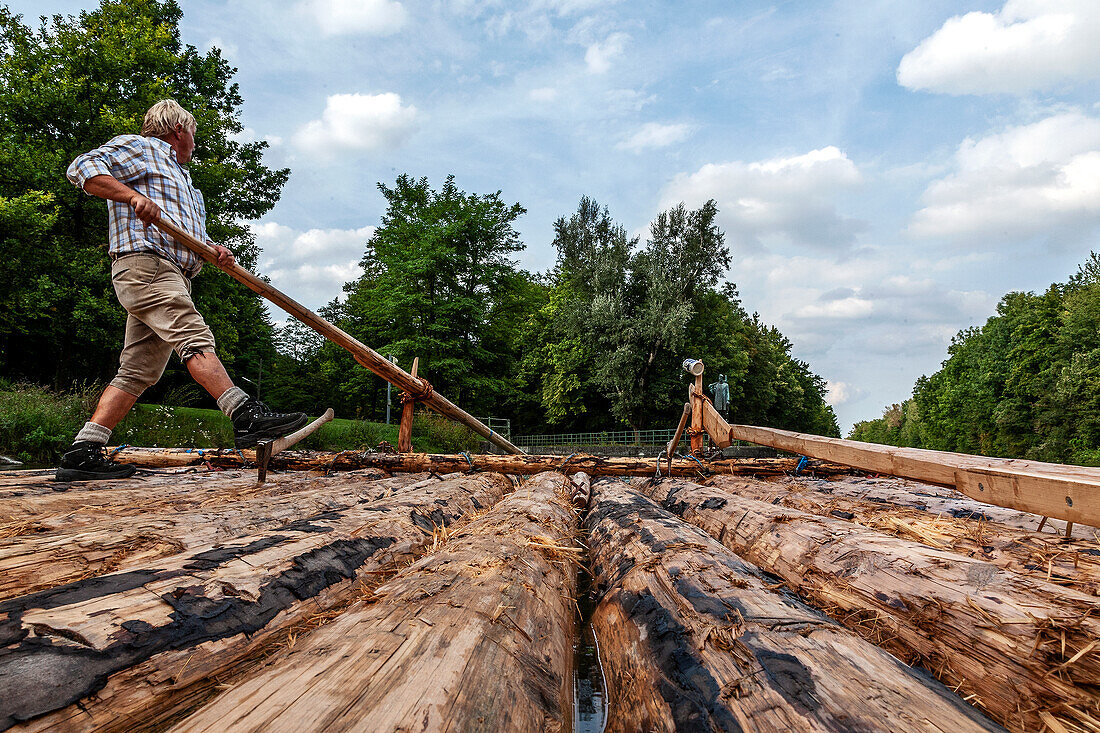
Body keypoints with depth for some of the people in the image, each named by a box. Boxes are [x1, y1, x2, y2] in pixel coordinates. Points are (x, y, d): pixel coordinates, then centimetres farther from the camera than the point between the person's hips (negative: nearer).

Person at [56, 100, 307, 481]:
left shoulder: (182, 178, 35)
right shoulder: (138, 147, 10)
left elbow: (187, 237, 30)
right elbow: (83, 168, -4)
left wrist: (213, 250, 8)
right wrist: (131, 195, -19)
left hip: (172, 276, 9)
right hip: (144, 263, -9)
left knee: (138, 372, 2)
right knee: (195, 337, -24)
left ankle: (81, 453, 2)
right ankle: (245, 416, -36)